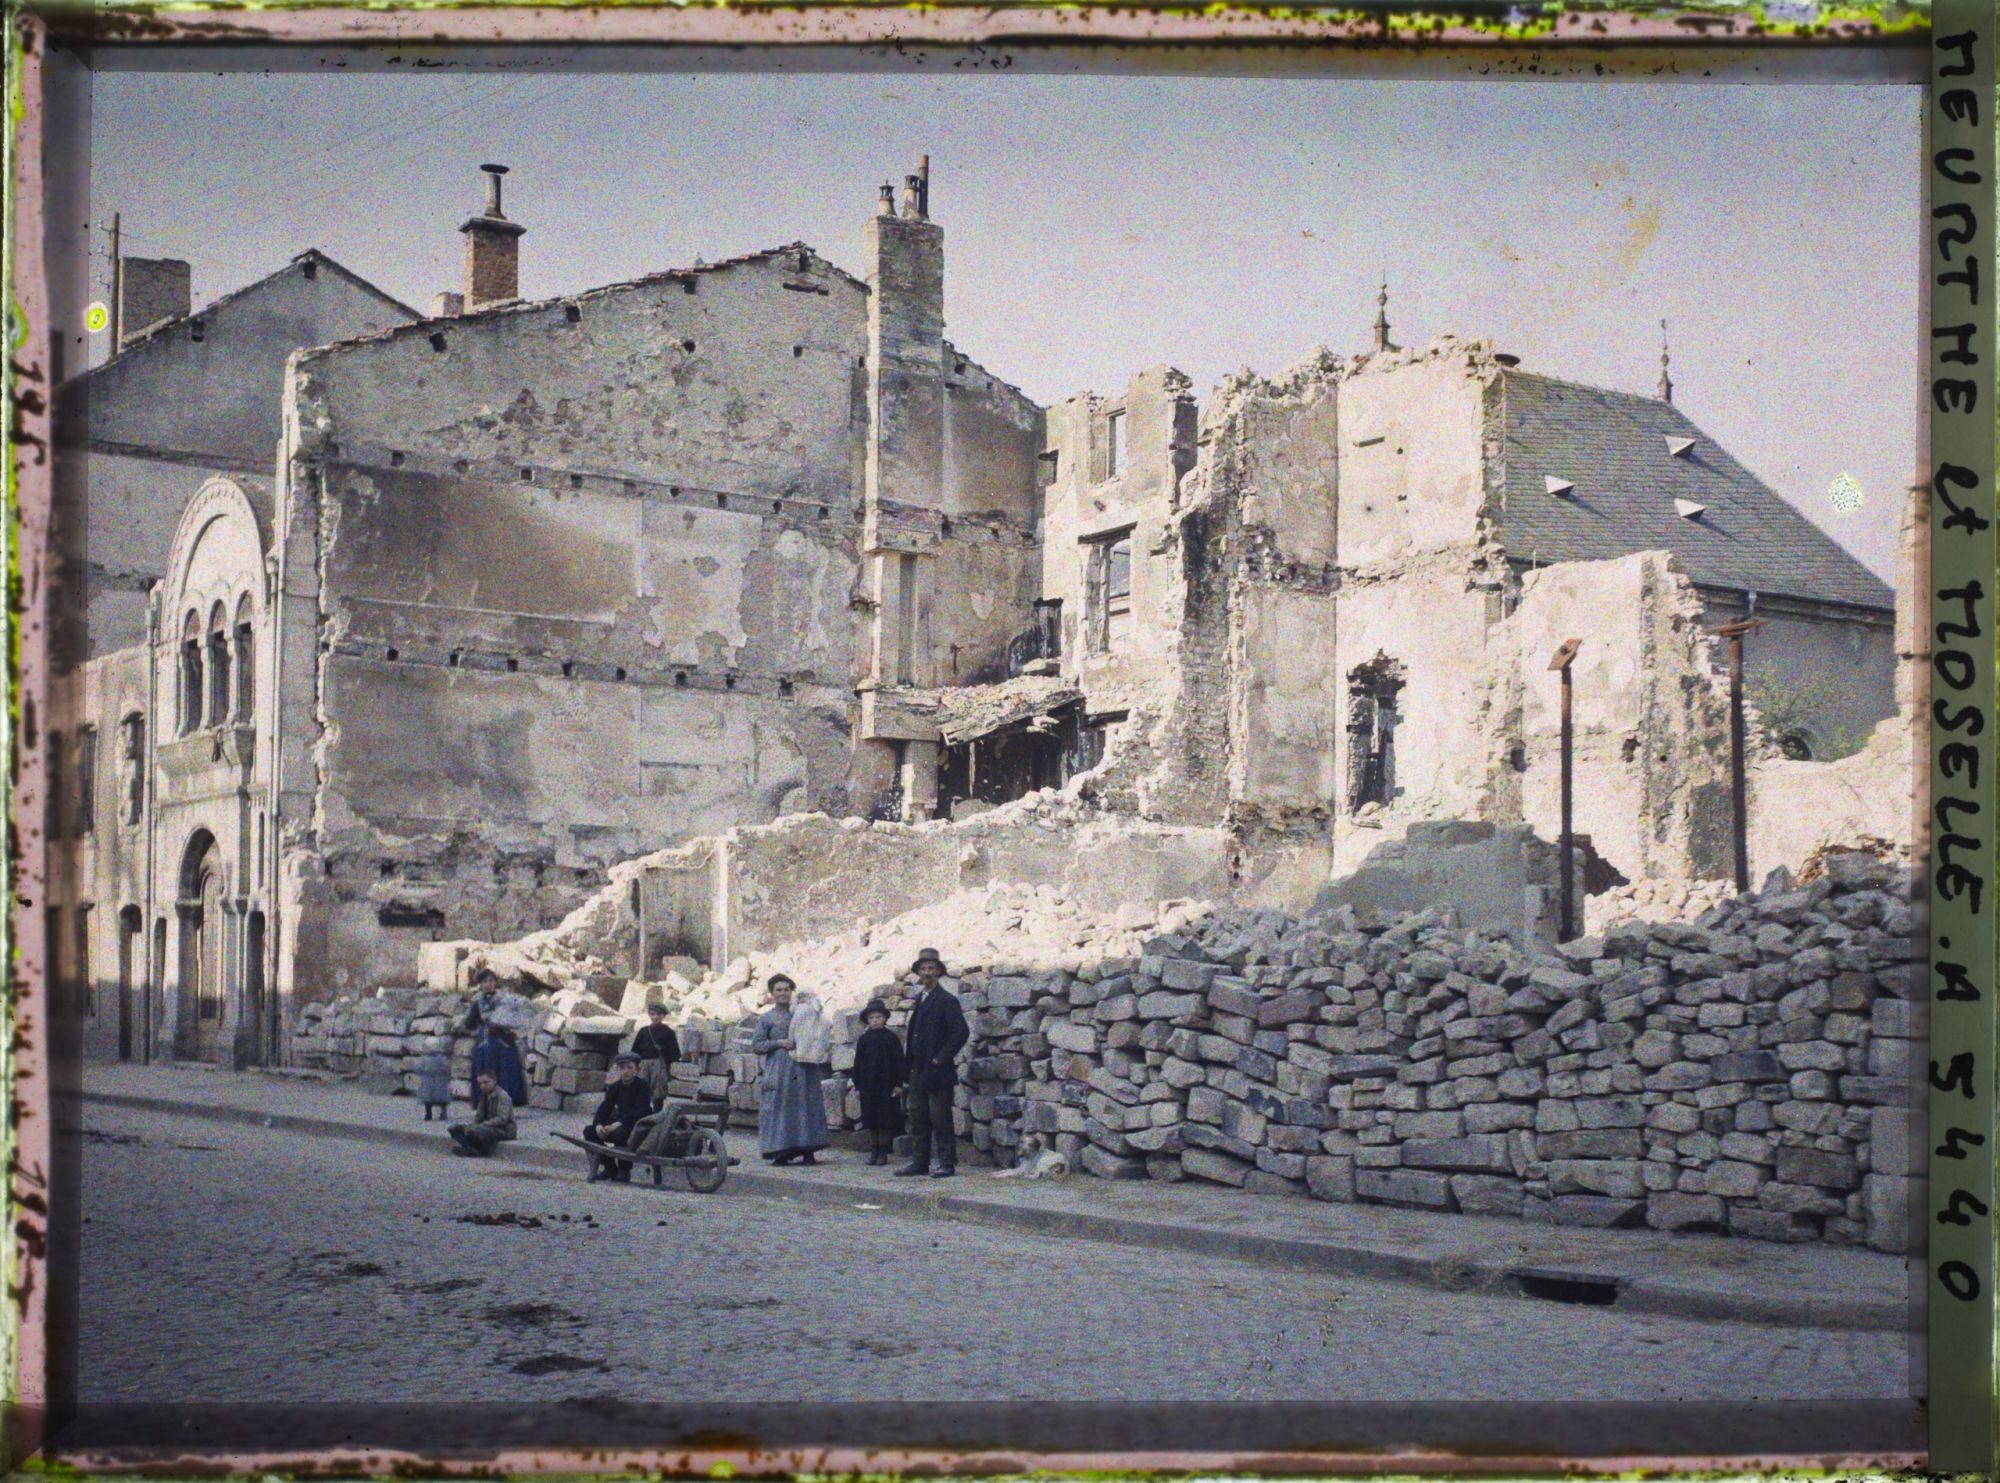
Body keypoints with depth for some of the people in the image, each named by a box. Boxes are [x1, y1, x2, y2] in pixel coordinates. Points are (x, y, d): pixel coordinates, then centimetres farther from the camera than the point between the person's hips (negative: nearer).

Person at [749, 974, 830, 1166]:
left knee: (806, 1106, -2)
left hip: (803, 1069, 2)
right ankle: (781, 1152, -1)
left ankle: (807, 1152, 0)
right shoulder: (766, 1018, 8)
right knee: (780, 1109, -5)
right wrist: (779, 1043, -9)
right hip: (779, 1070, -2)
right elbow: (756, 1045, 2)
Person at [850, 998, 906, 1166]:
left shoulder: (891, 1038, -1)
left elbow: (899, 1062, 0)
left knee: (886, 1120, 0)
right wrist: (857, 1084, 4)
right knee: (870, 1120, 6)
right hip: (868, 1084, 2)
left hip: (886, 1084, -2)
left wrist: (898, 1084, -4)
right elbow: (858, 1063, 8)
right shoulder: (864, 1039, 5)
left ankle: (883, 1151, 8)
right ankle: (873, 1149, 15)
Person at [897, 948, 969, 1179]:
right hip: (918, 1072, 8)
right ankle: (919, 1162, 17)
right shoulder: (918, 999, 16)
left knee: (940, 1119, -4)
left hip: (937, 1072, -8)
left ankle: (947, 1164, 1)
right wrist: (910, 1063, 13)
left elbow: (962, 1031, -17)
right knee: (918, 1118, 10)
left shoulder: (946, 1000, -9)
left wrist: (942, 1058, -15)